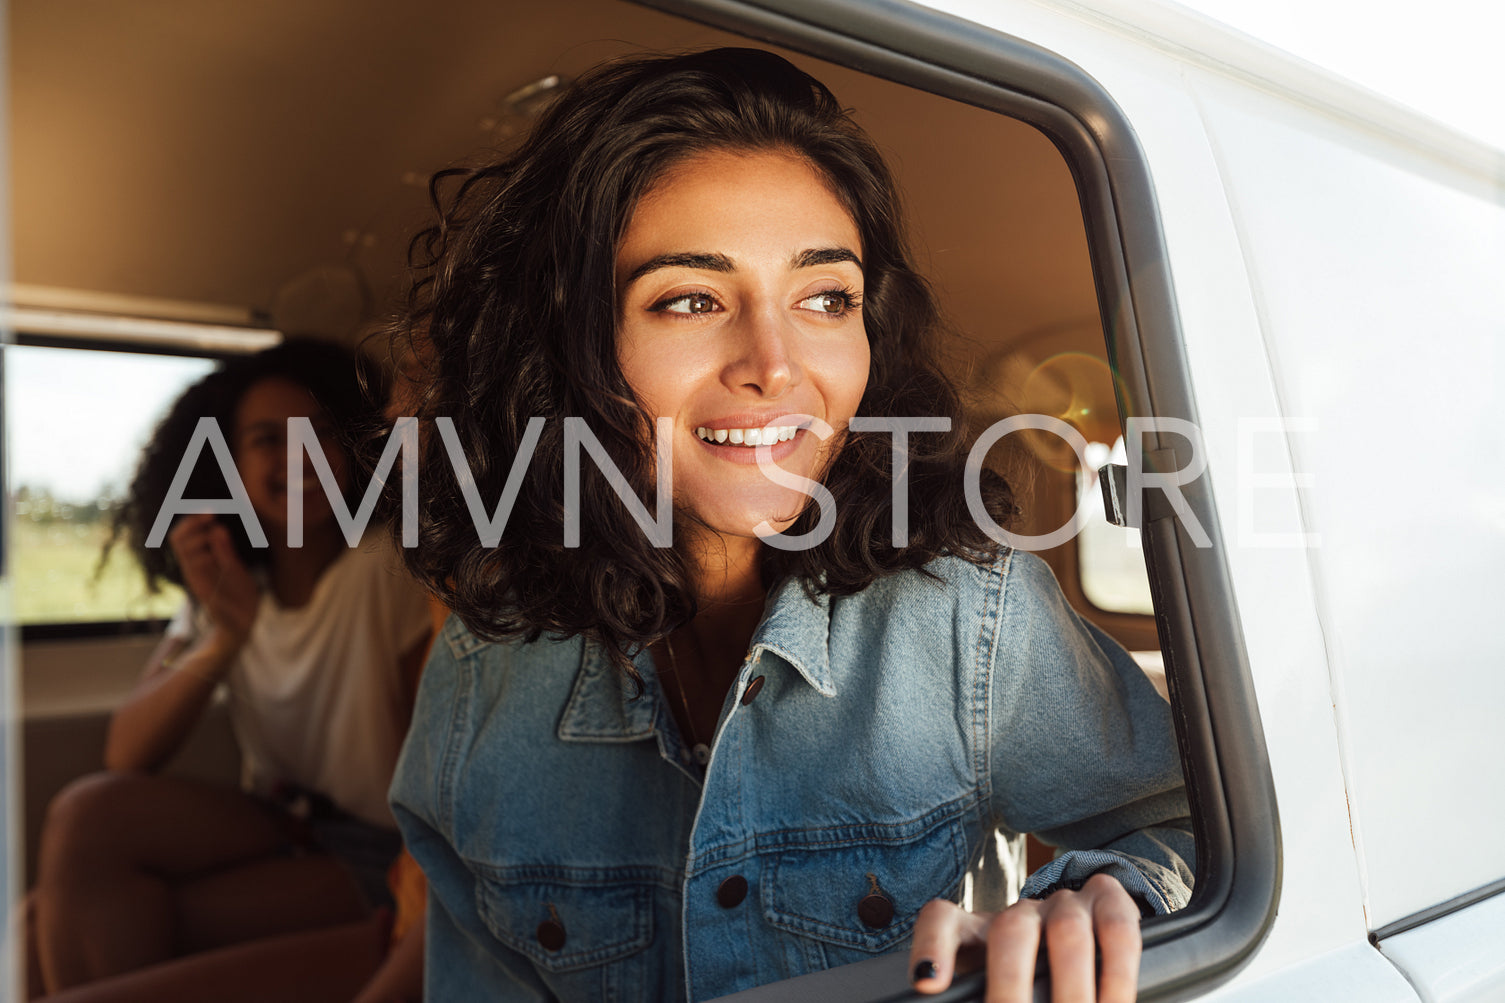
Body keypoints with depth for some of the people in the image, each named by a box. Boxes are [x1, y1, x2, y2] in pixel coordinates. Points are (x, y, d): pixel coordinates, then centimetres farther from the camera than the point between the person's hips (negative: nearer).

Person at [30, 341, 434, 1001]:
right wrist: (227, 636, -19)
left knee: (123, 926, -22)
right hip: (275, 832, 6)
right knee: (89, 811, -18)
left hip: (378, 854, -5)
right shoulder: (222, 589, 7)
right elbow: (125, 757, -5)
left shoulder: (390, 569, -12)